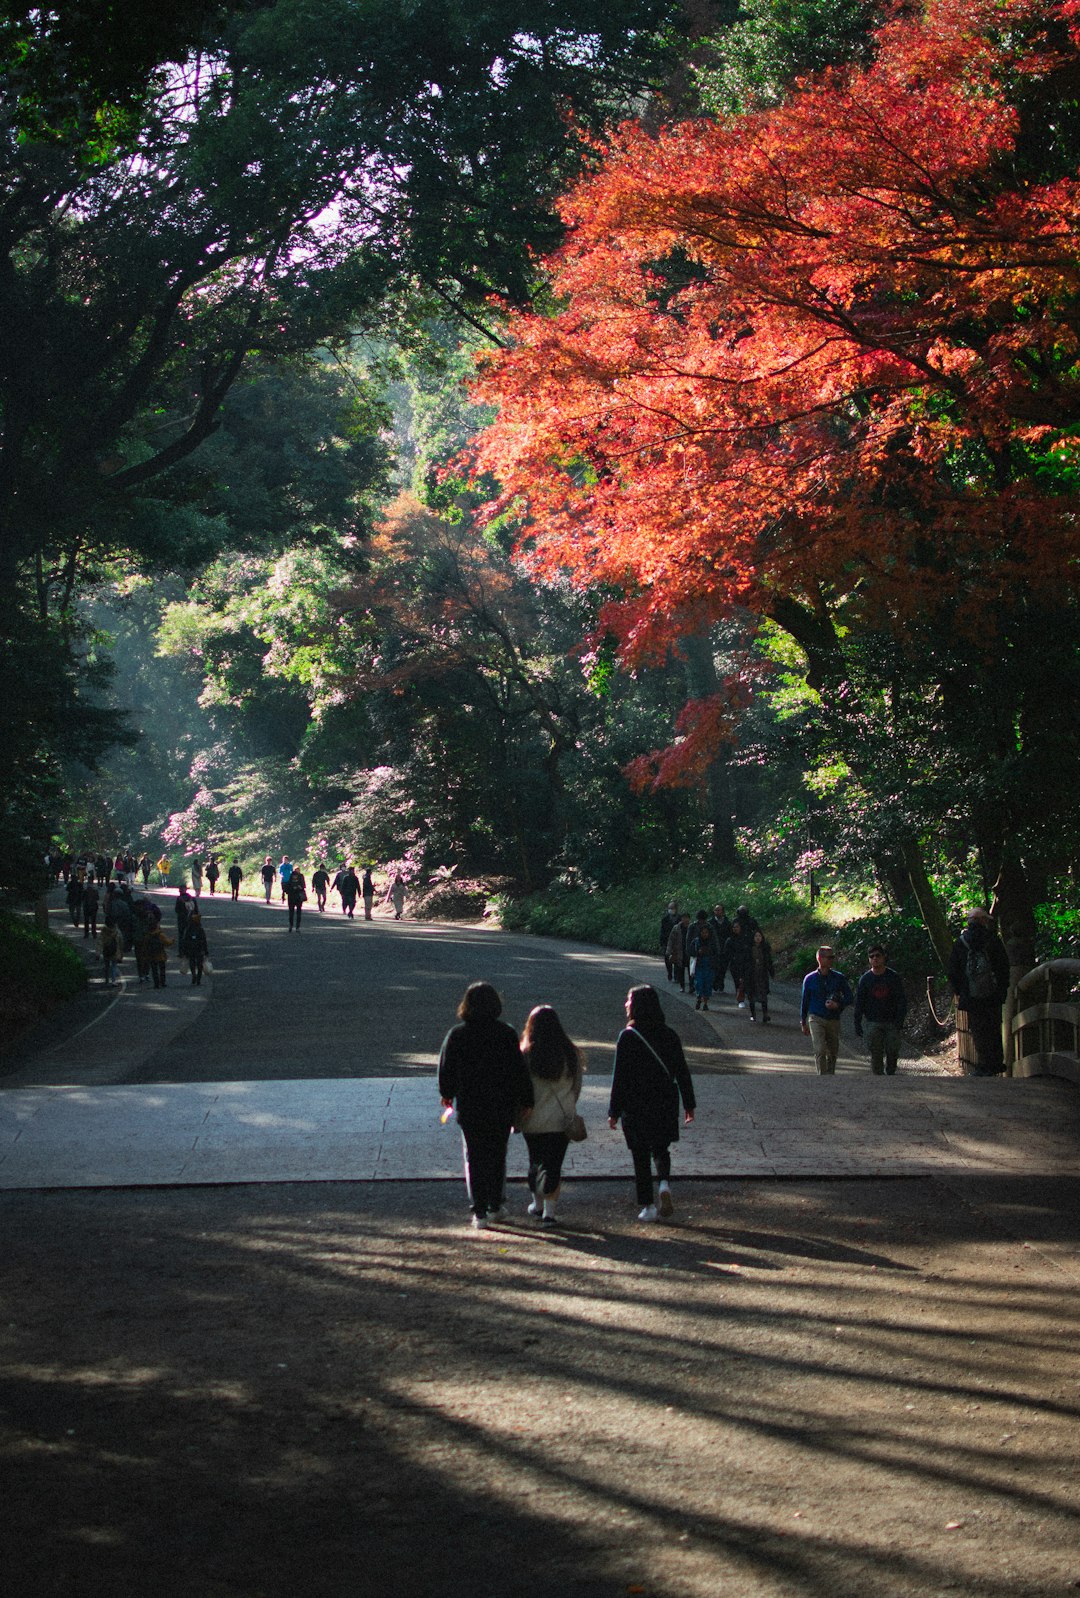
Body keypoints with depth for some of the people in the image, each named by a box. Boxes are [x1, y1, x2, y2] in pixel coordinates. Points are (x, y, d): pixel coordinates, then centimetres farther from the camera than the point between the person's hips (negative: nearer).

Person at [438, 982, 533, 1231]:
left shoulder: (456, 1035, -8)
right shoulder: (506, 1034, -9)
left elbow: (446, 1069, 1)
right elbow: (519, 1071, -8)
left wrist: (447, 1095, 18)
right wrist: (525, 1102, 0)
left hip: (469, 1107, -1)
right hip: (502, 1107, 1)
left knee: (474, 1158, 8)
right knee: (498, 1156, 18)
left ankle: (479, 1212, 2)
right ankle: (496, 1205, 24)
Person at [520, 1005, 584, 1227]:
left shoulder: (526, 1055, -11)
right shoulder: (571, 1054, -3)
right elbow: (577, 1086, 6)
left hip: (534, 1119, -1)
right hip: (561, 1119, 1)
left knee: (535, 1161, 18)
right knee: (554, 1165, 3)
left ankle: (537, 1204, 31)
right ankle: (549, 1211, -5)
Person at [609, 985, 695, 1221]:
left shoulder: (627, 1037, -12)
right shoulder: (669, 1035, 0)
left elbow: (620, 1077, -12)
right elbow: (682, 1072, 3)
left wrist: (614, 1111, -6)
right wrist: (689, 1105, 11)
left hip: (635, 1106, -3)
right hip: (665, 1104, 3)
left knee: (641, 1157, 8)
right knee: (661, 1149, 19)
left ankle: (648, 1206, 8)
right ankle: (664, 1184, -8)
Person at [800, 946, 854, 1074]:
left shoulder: (839, 978, 4)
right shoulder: (810, 979, 2)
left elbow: (849, 998, 8)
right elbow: (805, 1001, 11)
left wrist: (839, 1004, -14)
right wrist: (804, 1023, 15)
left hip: (834, 1020, 2)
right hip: (816, 1019, -2)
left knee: (833, 1052, 10)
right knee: (820, 1050, -17)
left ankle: (830, 1075, 28)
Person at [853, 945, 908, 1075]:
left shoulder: (894, 977, 2)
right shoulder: (865, 979, 3)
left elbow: (901, 1000, 2)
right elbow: (859, 1003, 6)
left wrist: (899, 1021, -9)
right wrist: (857, 1025, 0)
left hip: (892, 1022, 0)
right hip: (873, 1022, 0)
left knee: (892, 1051, -2)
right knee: (876, 1054, -4)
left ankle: (890, 1073, 21)